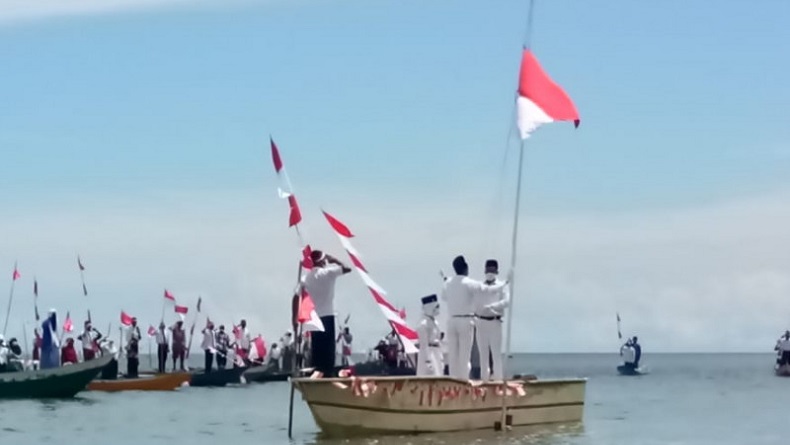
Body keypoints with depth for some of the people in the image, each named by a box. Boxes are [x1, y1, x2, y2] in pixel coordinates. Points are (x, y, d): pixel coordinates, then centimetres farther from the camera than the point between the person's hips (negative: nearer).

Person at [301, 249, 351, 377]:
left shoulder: (306, 277, 6)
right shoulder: (328, 272, -6)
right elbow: (347, 269, 1)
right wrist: (333, 260, 9)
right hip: (327, 316, -4)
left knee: (317, 351, 6)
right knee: (328, 350, -5)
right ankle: (327, 376, -11)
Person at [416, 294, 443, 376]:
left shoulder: (435, 322, 15)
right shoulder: (424, 323, -13)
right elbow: (424, 344, -17)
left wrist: (441, 359, 19)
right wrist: (428, 360, -21)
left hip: (436, 353, 9)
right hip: (428, 353, -9)